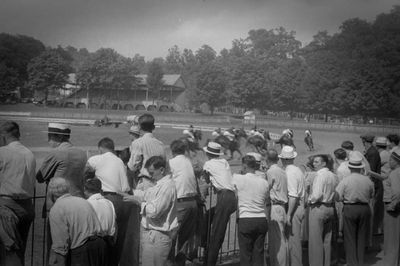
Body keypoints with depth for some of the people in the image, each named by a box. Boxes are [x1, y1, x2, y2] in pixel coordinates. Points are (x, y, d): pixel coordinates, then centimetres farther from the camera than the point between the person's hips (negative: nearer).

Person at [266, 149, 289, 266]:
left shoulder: (270, 172, -9)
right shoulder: (283, 171, 13)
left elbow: (266, 191, -10)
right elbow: (286, 191, 12)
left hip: (275, 207, -8)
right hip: (283, 207, 8)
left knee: (276, 240, -6)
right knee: (284, 239, 11)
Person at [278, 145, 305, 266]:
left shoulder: (290, 173, -15)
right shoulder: (298, 170, 12)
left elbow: (293, 196, -22)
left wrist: (289, 214, -21)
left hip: (293, 208, -9)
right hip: (300, 207, 9)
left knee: (293, 239, -4)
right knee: (296, 239, 14)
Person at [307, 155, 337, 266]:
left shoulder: (320, 175, -15)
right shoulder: (332, 175, 8)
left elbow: (317, 195, -22)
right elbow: (334, 193, 11)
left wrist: (310, 200, -5)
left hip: (318, 208, -8)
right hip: (330, 207, 8)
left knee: (316, 240, 0)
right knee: (327, 240, 14)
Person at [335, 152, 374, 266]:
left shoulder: (345, 181, -13)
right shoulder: (368, 180, -5)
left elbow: (337, 197, -10)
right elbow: (371, 195, 6)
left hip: (350, 209, -3)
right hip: (365, 208, 3)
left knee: (350, 237, 8)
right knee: (362, 237, 15)